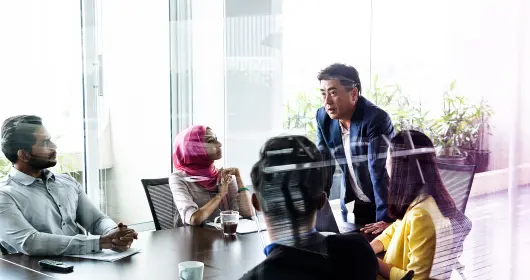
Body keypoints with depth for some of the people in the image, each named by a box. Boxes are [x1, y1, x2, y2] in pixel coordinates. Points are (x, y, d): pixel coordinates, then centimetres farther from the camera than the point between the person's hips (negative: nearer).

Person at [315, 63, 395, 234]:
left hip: (385, 203, -5)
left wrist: (386, 218, -31)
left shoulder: (376, 119, -24)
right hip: (352, 204, 5)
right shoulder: (323, 117, -6)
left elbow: (381, 170, -28)